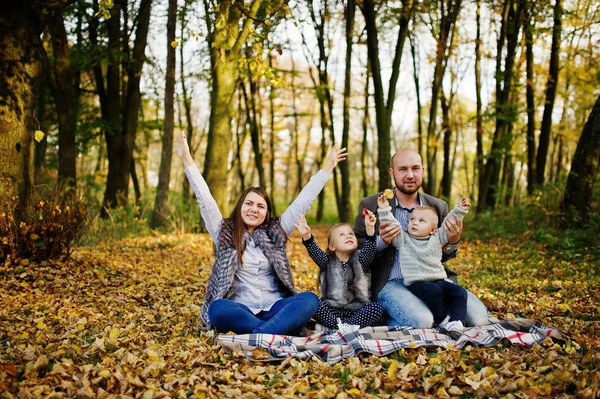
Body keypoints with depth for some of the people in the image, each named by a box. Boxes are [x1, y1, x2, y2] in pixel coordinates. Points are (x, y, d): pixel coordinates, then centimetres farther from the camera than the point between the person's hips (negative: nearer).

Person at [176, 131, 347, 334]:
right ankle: (288, 330, -34)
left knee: (309, 299, -29)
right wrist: (187, 160, -3)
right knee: (217, 309, -37)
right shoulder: (224, 232, 10)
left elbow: (303, 201, 12)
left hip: (274, 308, 2)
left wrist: (328, 167, 11)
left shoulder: (275, 232, 14)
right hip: (240, 311, -2)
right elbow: (204, 198, 3)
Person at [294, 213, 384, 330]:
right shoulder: (328, 261, 6)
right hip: (331, 309, 0)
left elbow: (369, 250, -13)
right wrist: (307, 236, -34)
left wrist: (370, 228, -32)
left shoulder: (360, 260, 7)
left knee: (376, 308, -26)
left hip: (356, 310, 0)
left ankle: (342, 325, -24)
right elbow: (315, 252, -13)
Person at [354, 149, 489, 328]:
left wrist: (453, 242, -6)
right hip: (391, 282, -4)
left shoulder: (439, 206, 11)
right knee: (420, 321, -31)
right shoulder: (370, 205, 0)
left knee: (478, 316, -16)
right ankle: (386, 316, -1)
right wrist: (381, 241, -19)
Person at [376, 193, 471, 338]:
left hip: (440, 280, 5)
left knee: (459, 292, -17)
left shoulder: (437, 239, 16)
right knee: (433, 291, -34)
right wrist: (385, 210, -13)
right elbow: (391, 226, -3)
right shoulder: (403, 240, 7)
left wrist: (459, 210, 8)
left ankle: (456, 322, -24)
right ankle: (442, 320, -15)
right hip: (417, 283, -5)